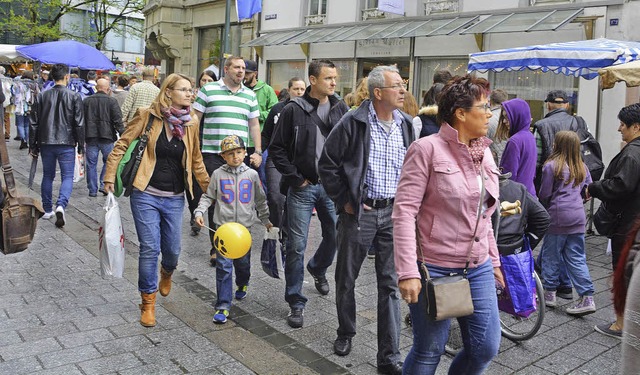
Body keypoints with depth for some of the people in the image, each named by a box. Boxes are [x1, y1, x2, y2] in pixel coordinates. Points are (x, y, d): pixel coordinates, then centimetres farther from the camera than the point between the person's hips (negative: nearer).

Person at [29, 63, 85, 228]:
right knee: (67, 176, 3)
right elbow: (79, 123, -6)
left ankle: (47, 210, 23)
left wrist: (33, 145, 12)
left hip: (46, 143, 3)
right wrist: (81, 145, 2)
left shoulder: (42, 96, 3)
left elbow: (34, 123, 5)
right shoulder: (74, 96, -5)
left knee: (47, 176, 16)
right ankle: (61, 205, -20)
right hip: (66, 144, -3)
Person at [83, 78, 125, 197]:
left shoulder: (86, 101, 8)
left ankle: (92, 190, 11)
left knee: (91, 164, 8)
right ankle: (104, 185, 0)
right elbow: (118, 121, -9)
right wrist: (123, 135, -7)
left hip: (90, 137, 3)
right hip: (106, 136, -3)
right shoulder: (112, 101, -3)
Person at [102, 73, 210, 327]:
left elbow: (195, 159, 14)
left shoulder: (191, 122, 3)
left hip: (174, 199, 3)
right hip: (146, 195, -3)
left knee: (173, 249, 9)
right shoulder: (148, 116, -7)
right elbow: (122, 145, -1)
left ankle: (166, 272, 46)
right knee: (150, 248, -3)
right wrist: (110, 177, -4)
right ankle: (148, 302, 15)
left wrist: (208, 187, 15)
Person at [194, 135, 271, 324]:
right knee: (223, 266, -8)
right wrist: (199, 211, -9)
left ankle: (242, 284, 48)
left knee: (243, 262, 14)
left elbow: (260, 199, 14)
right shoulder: (218, 174, 1)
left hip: (244, 226, 2)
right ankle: (223, 306, -3)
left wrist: (266, 219, 18)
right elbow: (208, 196, 7)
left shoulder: (252, 175, 4)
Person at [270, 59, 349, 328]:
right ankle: (296, 303, 12)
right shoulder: (294, 110, -5)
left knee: (336, 236, 13)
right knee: (297, 246, -1)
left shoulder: (341, 109, 5)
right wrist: (295, 177, -8)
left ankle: (318, 269, 46)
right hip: (303, 187, -3)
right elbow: (277, 148, -3)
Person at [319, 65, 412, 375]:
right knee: (346, 279, 12)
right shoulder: (353, 123, -9)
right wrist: (344, 200, -6)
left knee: (390, 284, 5)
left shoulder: (406, 124, 6)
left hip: (394, 213, 3)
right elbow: (327, 164, -5)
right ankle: (345, 333, 37)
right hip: (359, 211, -3)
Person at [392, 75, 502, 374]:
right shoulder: (427, 149, -13)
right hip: (434, 270, -7)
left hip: (479, 271, 7)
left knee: (486, 348, 11)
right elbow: (404, 212, -17)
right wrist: (408, 272, -22)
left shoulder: (484, 153, 9)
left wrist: (494, 261, 17)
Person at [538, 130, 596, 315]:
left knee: (551, 255, 8)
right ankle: (587, 298, 4)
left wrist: (547, 208, 12)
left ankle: (549, 293, 17)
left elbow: (544, 194, -7)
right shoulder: (582, 167, 9)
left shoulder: (551, 166, -10)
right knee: (576, 258, 8)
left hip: (558, 216, -5)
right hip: (578, 217, 5)